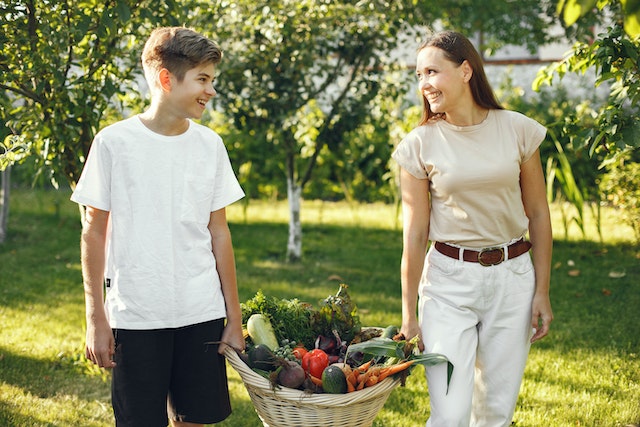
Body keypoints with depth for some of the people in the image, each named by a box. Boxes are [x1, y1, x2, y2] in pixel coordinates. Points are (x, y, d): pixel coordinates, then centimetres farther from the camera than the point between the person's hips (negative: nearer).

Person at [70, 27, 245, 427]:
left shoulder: (210, 144, 5)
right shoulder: (114, 142, -5)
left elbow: (219, 233, 8)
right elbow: (94, 232, -1)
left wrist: (234, 318, 7)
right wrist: (96, 317, -3)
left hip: (202, 316, 3)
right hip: (135, 315, -3)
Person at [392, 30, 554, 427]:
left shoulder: (518, 130, -1)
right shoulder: (419, 145, -5)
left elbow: (538, 215, 5)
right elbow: (415, 233, -2)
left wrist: (542, 291, 3)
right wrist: (409, 314, -1)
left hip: (512, 276, 2)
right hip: (448, 279, -1)